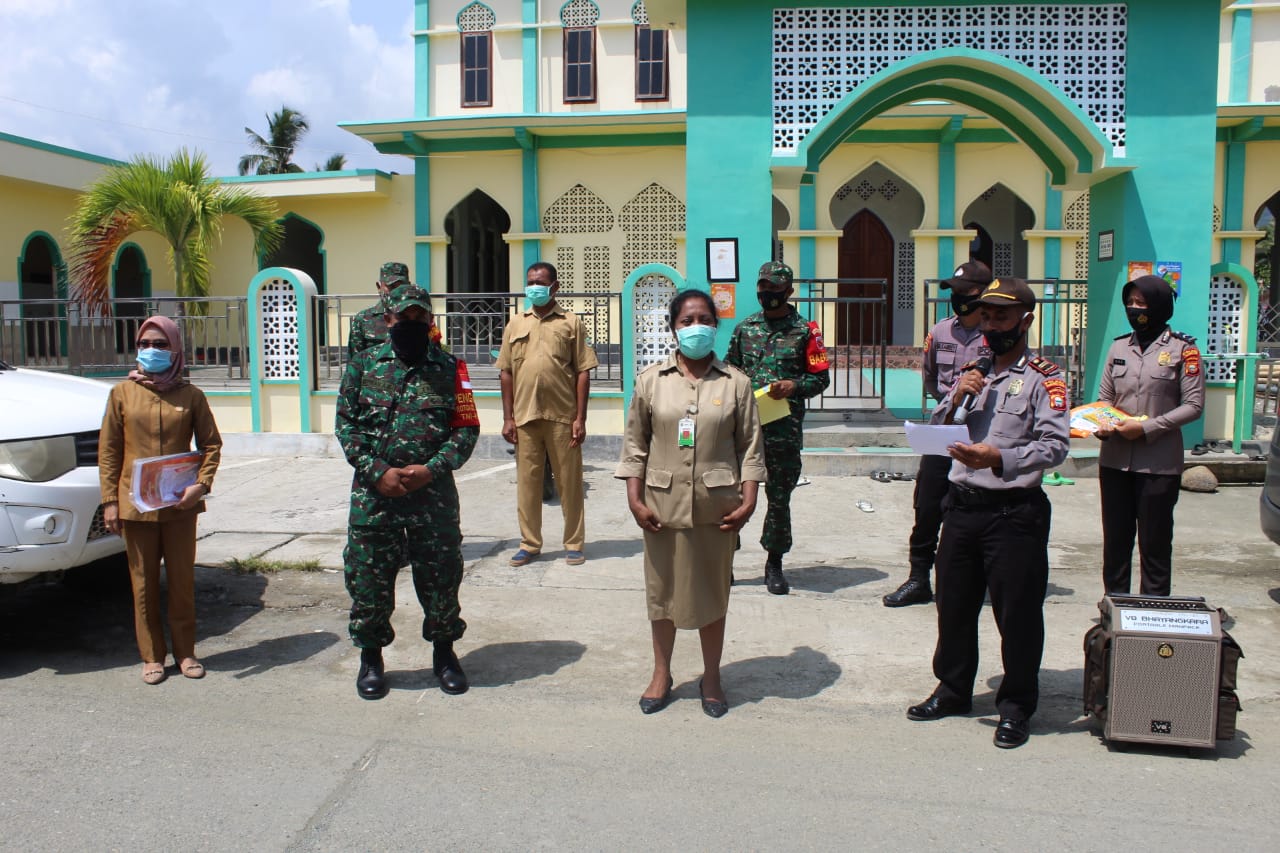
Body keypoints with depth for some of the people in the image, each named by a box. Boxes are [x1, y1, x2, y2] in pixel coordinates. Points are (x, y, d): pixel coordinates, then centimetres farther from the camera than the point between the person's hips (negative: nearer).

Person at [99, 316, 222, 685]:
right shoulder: (122, 393, 3)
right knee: (144, 582, 7)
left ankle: (185, 652, 19)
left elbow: (211, 444, 4)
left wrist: (201, 483, -11)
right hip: (135, 505, 0)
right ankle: (152, 656, 18)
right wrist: (109, 501, -2)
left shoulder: (190, 395, 1)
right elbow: (108, 451, 3)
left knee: (182, 581, 7)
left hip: (180, 504, 0)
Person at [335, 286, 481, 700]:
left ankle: (444, 652, 28)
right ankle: (371, 658, 25)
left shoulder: (450, 369, 3)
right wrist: (378, 472, -11)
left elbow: (467, 428, 0)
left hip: (434, 492, 0)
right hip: (374, 493, 0)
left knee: (441, 575, 8)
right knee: (369, 577, 6)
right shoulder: (363, 366, 5)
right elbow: (346, 424, 1)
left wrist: (431, 469, -13)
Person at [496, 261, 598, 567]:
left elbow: (583, 372, 1)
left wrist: (580, 418, -5)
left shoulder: (571, 323, 4)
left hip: (562, 417, -2)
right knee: (527, 481, 7)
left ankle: (574, 543, 16)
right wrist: (508, 418, 4)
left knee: (569, 481, 4)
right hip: (525, 416, 3)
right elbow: (505, 373, 11)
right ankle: (530, 543, 18)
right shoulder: (516, 325, 12)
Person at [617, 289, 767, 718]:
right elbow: (635, 445, 3)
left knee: (713, 591, 10)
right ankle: (662, 675, 28)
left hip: (716, 506, 0)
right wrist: (635, 500, -4)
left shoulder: (735, 383, 1)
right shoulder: (651, 381, 2)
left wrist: (748, 502, -5)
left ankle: (711, 678, 27)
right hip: (663, 503, 1)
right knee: (662, 588, 10)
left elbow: (750, 447, 2)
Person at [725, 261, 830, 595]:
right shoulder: (745, 328, 12)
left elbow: (821, 377, 1)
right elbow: (728, 368, 19)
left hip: (784, 429, -2)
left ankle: (774, 564, 22)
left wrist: (794, 386, -16)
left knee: (780, 498, 7)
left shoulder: (805, 331, 2)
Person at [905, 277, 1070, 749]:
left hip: (1014, 511, -6)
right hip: (962, 506, 6)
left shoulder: (1043, 377, -3)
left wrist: (998, 458, -29)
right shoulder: (970, 370, 16)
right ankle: (953, 688, 32)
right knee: (954, 604, 15)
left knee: (1017, 614, 3)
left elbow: (1055, 446, -15)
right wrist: (955, 400, -4)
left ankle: (1016, 707, 19)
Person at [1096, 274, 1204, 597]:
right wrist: (1102, 425, -7)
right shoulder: (1119, 346, 11)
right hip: (1115, 459, 4)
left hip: (1158, 463, -4)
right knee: (1115, 541, 10)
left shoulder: (1182, 349, -3)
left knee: (1155, 545, 3)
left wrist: (1147, 428, -16)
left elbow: (1193, 405, -6)